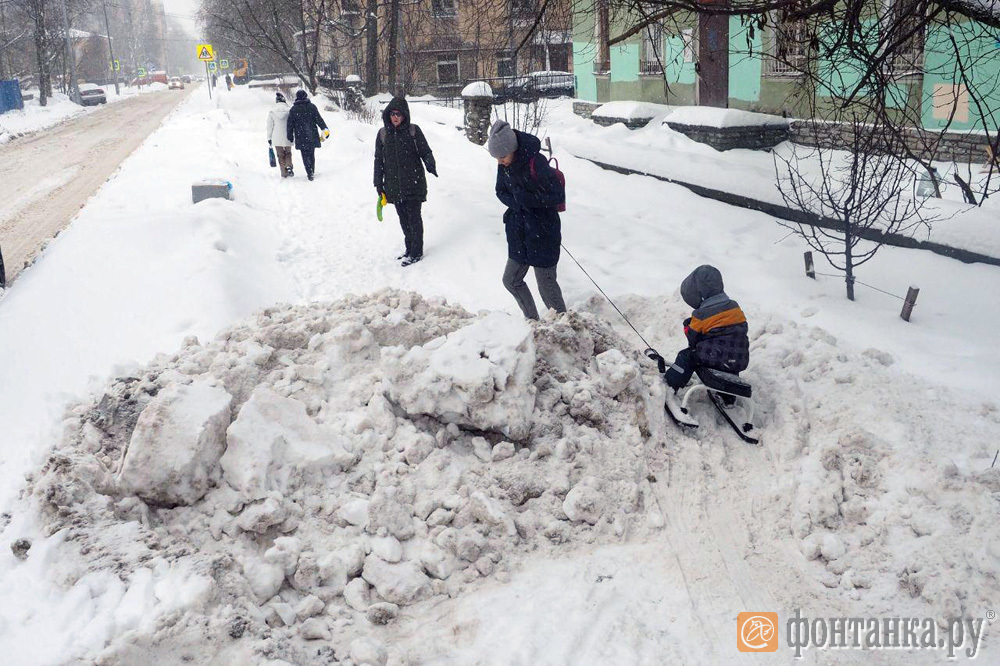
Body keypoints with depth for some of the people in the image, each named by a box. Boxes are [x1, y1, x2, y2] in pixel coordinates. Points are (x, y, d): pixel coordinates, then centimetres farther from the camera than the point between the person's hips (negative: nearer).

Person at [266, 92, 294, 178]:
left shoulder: (272, 111, -4)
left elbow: (269, 126, 0)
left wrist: (269, 138, 7)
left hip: (277, 138, 0)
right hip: (287, 137, 0)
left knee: (280, 155, 11)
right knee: (288, 153, 19)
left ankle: (284, 173, 11)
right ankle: (288, 166, -4)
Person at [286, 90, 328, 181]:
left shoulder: (293, 109, 0)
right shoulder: (312, 107, -1)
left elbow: (290, 124, 2)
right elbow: (319, 119, -3)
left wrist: (290, 137, 9)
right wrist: (325, 129, 4)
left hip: (300, 137, -1)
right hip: (312, 135, 1)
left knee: (305, 155, 2)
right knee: (311, 154, 15)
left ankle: (310, 173, -11)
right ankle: (312, 172, 21)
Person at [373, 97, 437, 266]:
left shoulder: (413, 131, -6)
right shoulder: (383, 134, 4)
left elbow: (425, 152, -2)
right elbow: (379, 160, 10)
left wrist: (431, 166, -22)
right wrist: (378, 184, 8)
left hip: (414, 184, -4)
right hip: (394, 186, 4)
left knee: (414, 218, 2)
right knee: (403, 219, 13)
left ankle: (417, 252, 14)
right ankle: (409, 249, 27)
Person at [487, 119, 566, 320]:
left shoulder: (536, 164, -24)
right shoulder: (504, 165, -2)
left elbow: (558, 196, -20)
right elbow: (501, 192, 9)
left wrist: (526, 198, -27)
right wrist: (516, 203, -11)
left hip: (543, 233, -8)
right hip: (520, 233, 8)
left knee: (546, 284, 1)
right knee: (511, 280, 16)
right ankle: (532, 319, 34)